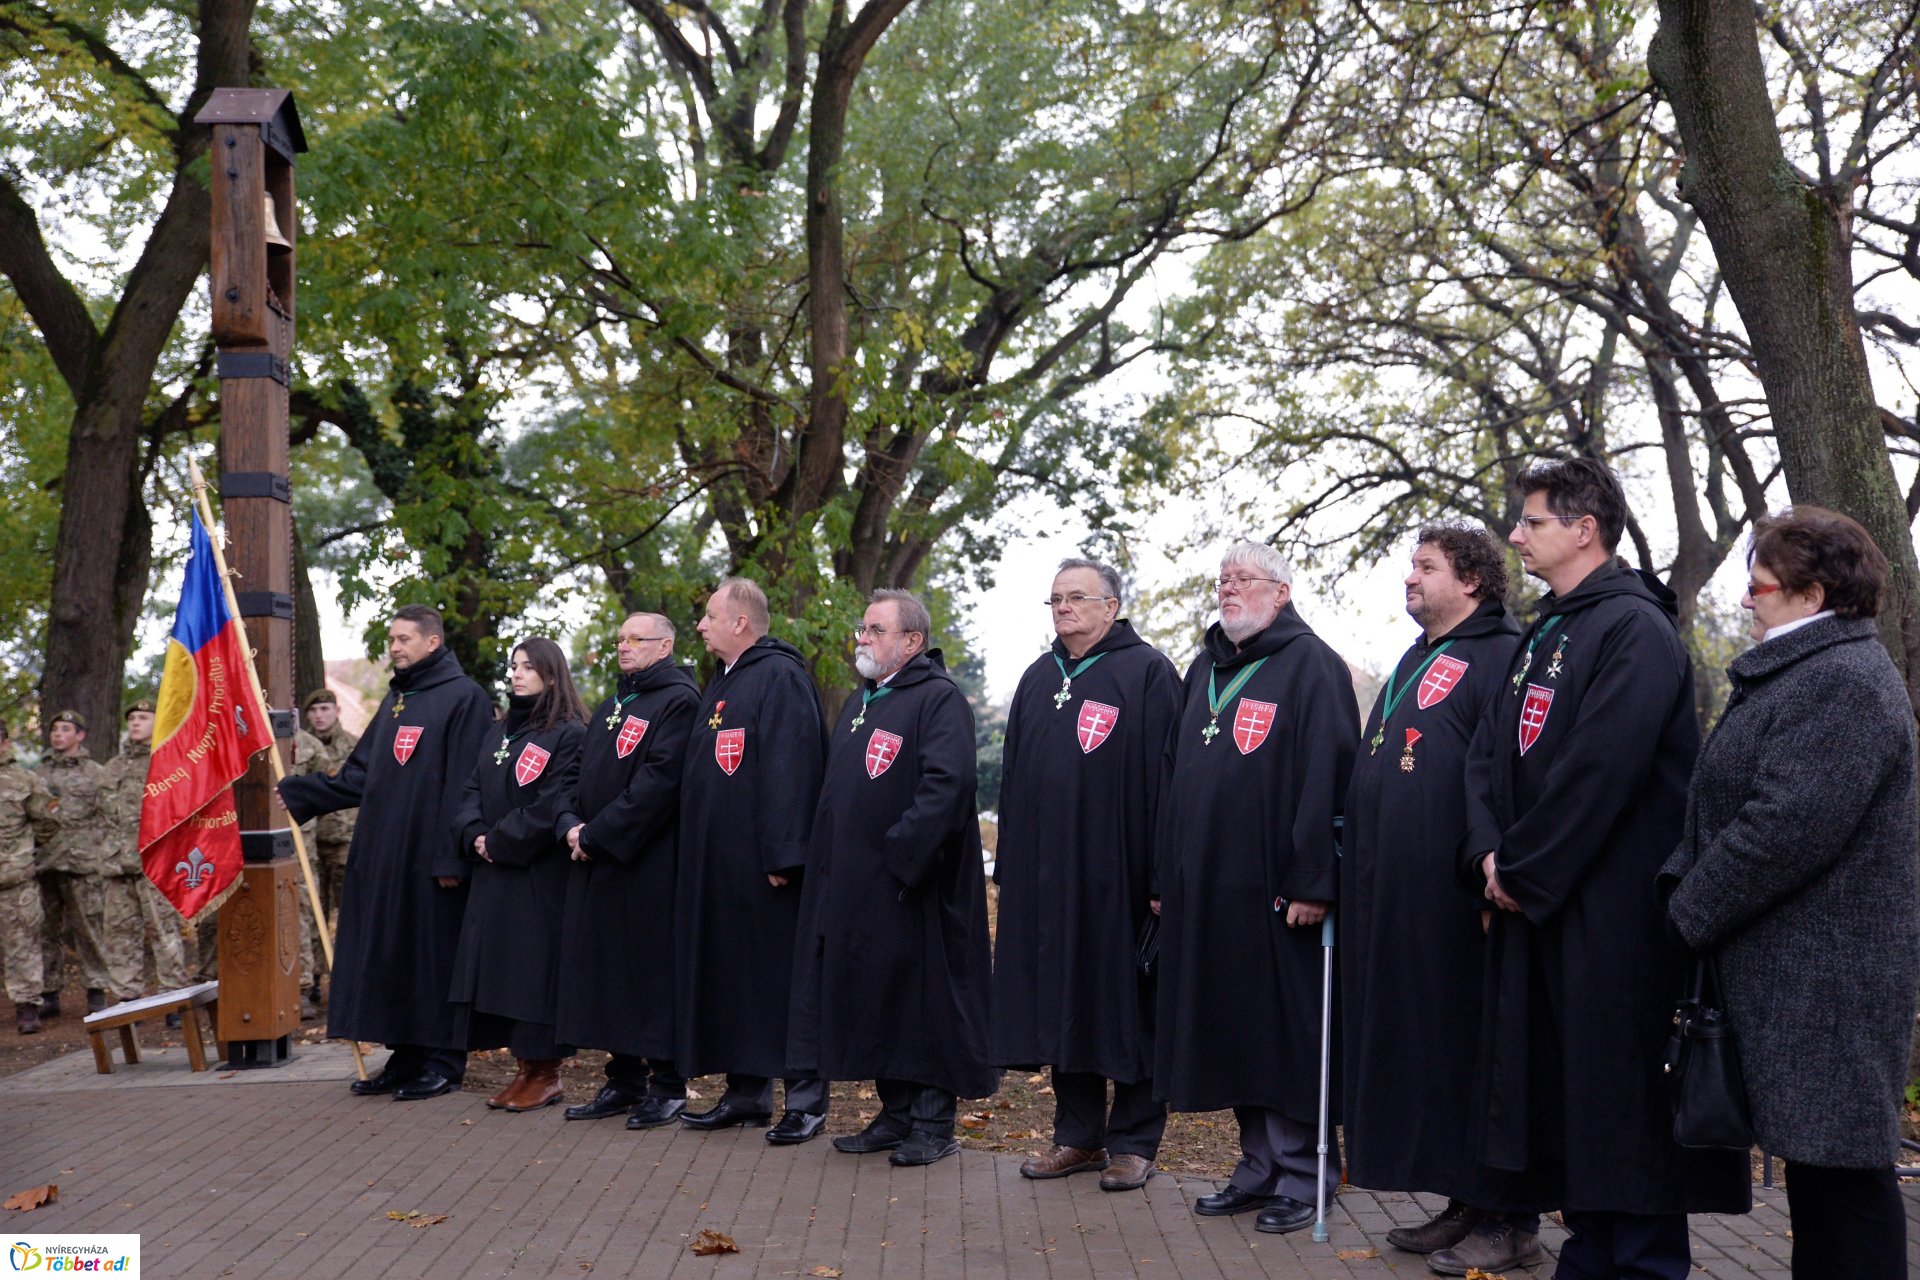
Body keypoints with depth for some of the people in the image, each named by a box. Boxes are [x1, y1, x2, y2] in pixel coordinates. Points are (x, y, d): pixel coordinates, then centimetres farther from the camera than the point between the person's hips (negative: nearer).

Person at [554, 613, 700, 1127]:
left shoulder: (679, 701, -9)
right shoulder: (609, 708, 20)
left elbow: (658, 782, -18)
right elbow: (582, 775, 18)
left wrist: (597, 835, -17)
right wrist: (571, 825, -2)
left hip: (649, 866, -8)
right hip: (596, 863, 8)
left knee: (652, 969, -3)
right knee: (605, 966, 10)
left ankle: (667, 1085, 7)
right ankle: (623, 1080, 20)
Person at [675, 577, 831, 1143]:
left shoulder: (781, 677, -11)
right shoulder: (720, 684, 19)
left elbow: (790, 771, -19)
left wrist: (783, 855, -24)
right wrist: (697, 856, 18)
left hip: (764, 864, -9)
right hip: (718, 865, 9)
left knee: (783, 978, -4)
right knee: (730, 975, 12)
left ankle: (806, 1101, 3)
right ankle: (746, 1093, 21)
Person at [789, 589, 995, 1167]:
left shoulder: (939, 700, -10)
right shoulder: (859, 702, 18)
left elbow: (946, 785, -22)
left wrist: (900, 855, -23)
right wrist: (830, 859, 13)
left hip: (912, 888, -9)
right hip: (857, 889, 9)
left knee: (923, 998, -1)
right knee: (873, 998, 12)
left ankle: (933, 1124, 8)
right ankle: (896, 1115, 23)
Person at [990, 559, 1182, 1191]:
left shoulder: (1147, 672, -4)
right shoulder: (1039, 678, 16)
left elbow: (1165, 780, -10)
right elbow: (1013, 779, 18)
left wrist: (1161, 875, -15)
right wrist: (1009, 871, 13)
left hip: (1118, 876, -6)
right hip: (1046, 877, 6)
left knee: (1127, 1005, 2)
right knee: (1060, 1006, 10)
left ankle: (1133, 1142, 13)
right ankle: (1078, 1135, 21)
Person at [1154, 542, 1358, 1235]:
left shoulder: (1310, 665, -6)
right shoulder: (1205, 669, 18)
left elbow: (1326, 780, -14)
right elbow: (1175, 777, 20)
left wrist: (1311, 883, -20)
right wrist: (1166, 878, 16)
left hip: (1275, 890, -7)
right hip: (1204, 888, 7)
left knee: (1287, 1033, 0)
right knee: (1231, 1031, 12)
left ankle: (1302, 1173, 12)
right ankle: (1259, 1167, 22)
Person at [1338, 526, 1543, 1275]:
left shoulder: (1500, 656, -8)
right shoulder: (1413, 662, 21)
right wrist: (1353, 866, 19)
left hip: (1456, 902, -9)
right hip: (1394, 898, 9)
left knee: (1474, 1050, -2)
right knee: (1416, 1045, 12)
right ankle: (1464, 1204, 22)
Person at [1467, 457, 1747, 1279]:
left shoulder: (1635, 628, -12)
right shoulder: (1541, 636, 16)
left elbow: (1599, 770, -20)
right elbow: (1489, 756, 14)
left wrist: (1525, 871, -15)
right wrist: (1493, 854, -2)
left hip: (1611, 912, -9)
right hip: (1533, 903, 9)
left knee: (1618, 1095, -3)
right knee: (1556, 1089, 14)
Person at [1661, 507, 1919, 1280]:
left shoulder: (1844, 683, -17)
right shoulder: (1792, 674, 17)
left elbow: (1788, 827, -23)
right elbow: (1727, 803, 20)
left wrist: (1692, 911, -13)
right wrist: (1682, 881, 4)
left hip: (1825, 973, -10)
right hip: (1792, 965, 10)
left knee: (1839, 1164, -4)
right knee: (1814, 1159, 16)